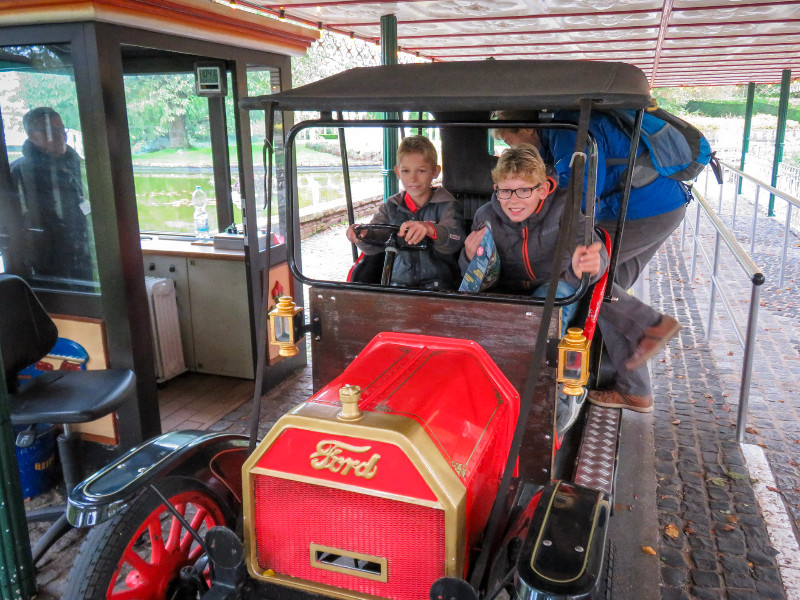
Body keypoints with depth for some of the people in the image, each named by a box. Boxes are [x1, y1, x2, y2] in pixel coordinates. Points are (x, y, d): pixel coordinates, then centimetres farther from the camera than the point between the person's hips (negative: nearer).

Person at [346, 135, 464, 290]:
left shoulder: (446, 205, -1)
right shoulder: (391, 206, 11)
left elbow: (455, 240, -20)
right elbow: (373, 247, 3)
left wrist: (430, 229, -41)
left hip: (438, 282, -3)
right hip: (400, 281, 3)